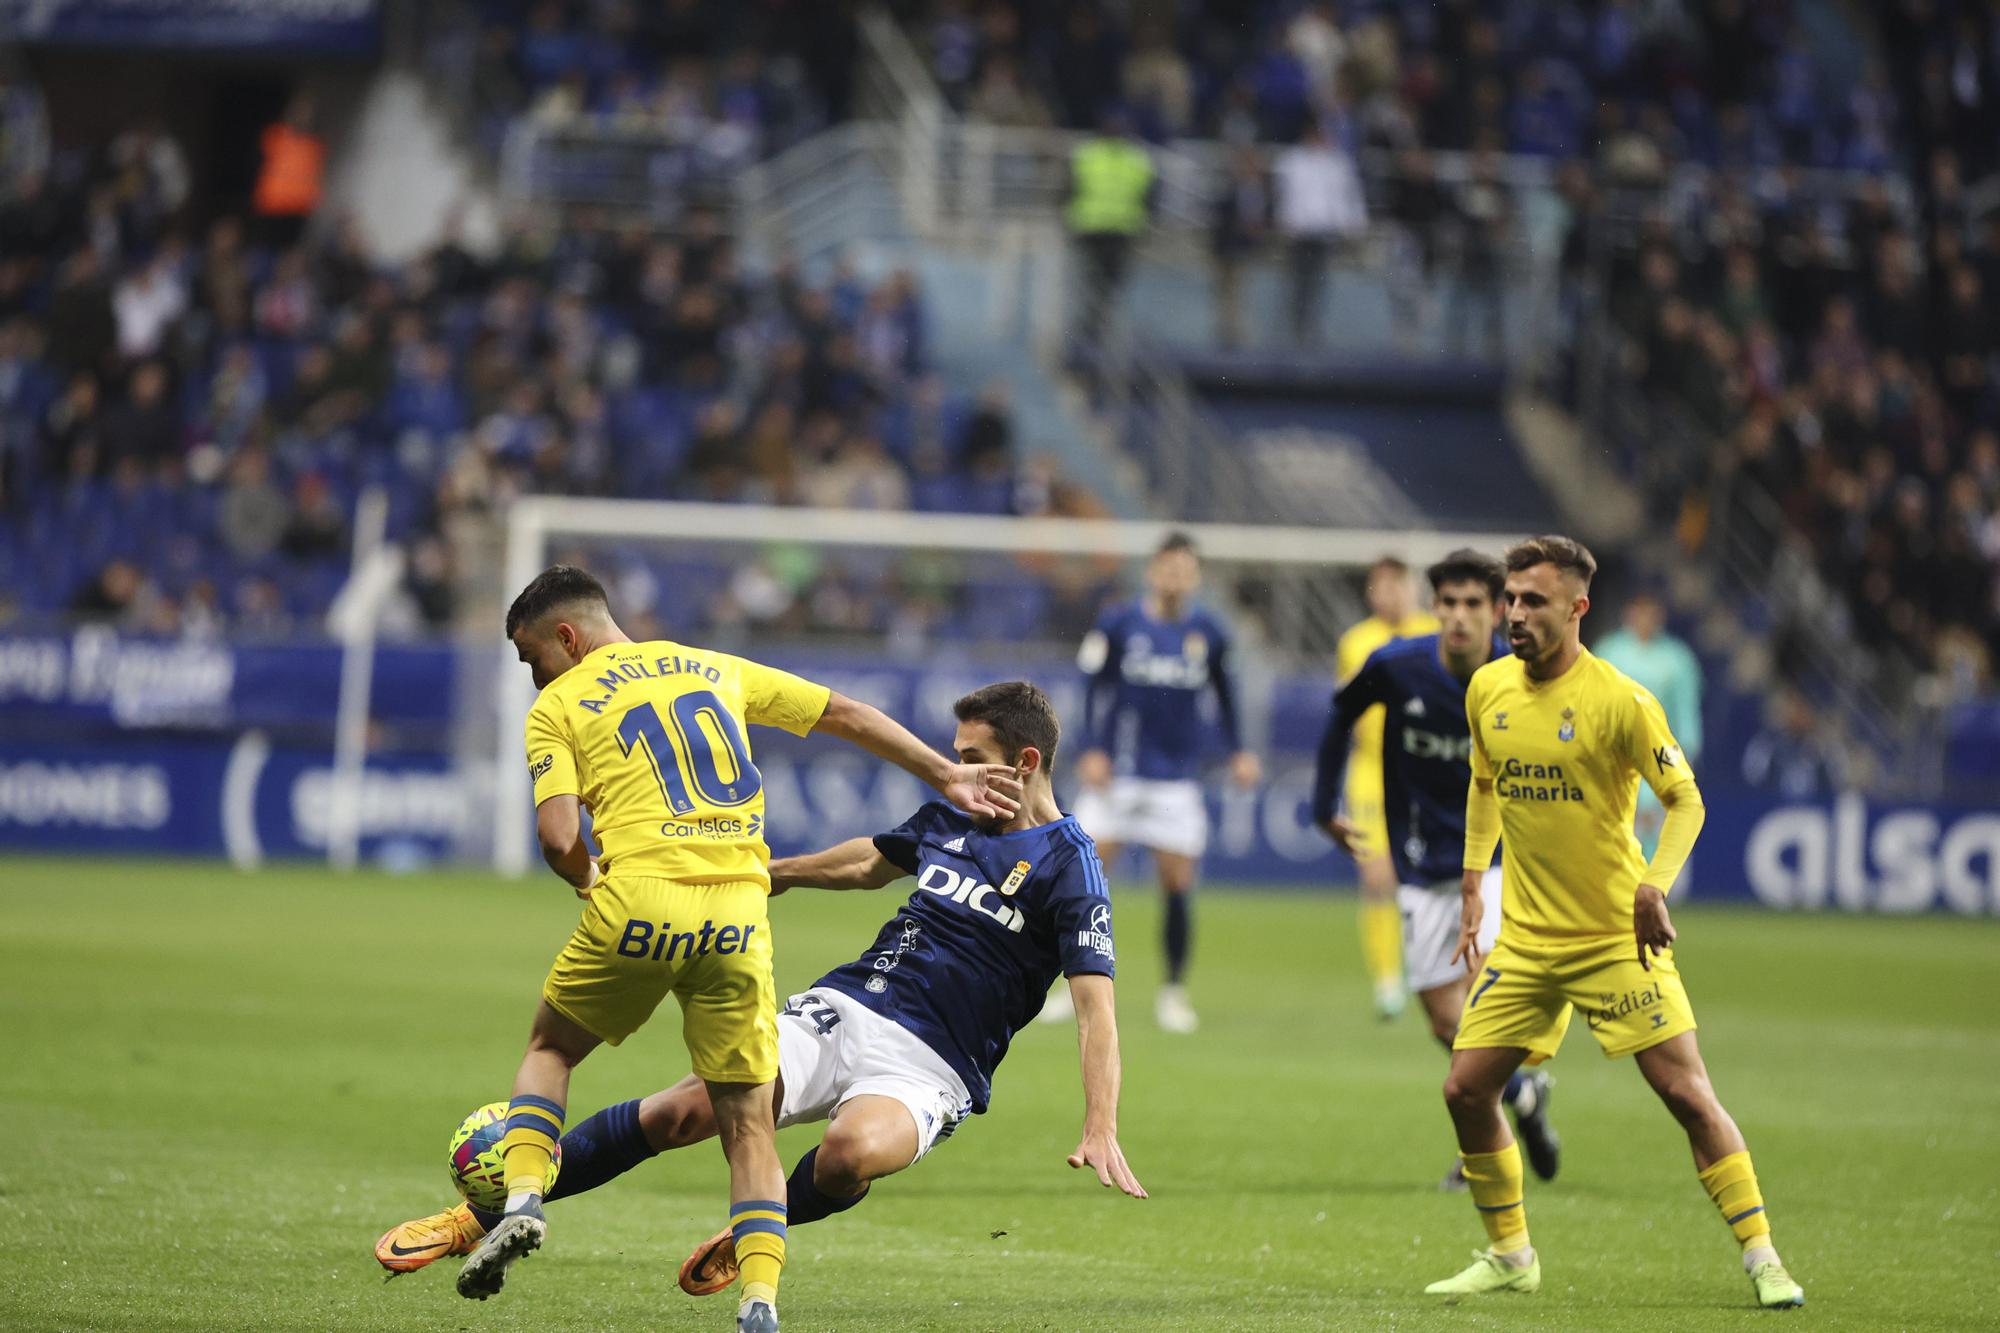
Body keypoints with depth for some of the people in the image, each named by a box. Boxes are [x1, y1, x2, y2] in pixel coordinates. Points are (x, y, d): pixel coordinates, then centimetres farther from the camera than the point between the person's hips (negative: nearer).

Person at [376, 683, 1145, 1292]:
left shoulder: (1068, 868, -8)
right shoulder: (948, 820, 12)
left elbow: (1096, 1006, -15)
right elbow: (870, 863, 34)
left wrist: (1101, 1129, -27)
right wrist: (772, 874, 43)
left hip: (927, 1070, -5)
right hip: (842, 1011, 5)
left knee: (852, 1154, -39)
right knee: (678, 1114, -14)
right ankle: (481, 1216, -5)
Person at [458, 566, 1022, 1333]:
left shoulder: (557, 707, 9)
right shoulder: (713, 668, 23)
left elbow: (558, 838, -4)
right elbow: (845, 715, 26)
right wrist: (946, 775, 33)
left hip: (638, 900, -3)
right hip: (738, 920, 3)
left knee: (549, 1047, 25)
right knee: (748, 1127, 7)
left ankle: (522, 1199, 6)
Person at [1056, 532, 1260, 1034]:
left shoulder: (1209, 632, 2)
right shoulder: (1118, 624, -4)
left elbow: (1224, 692, 16)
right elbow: (1094, 687, 2)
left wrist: (1237, 751, 10)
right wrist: (1093, 750, -7)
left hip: (1178, 778, 1)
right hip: (1116, 771, -1)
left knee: (1178, 883, -1)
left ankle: (1174, 991, 13)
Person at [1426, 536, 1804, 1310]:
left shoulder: (1619, 701, -14)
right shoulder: (1488, 689, 3)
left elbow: (1685, 801, -10)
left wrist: (1654, 887, -25)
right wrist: (1473, 882, 16)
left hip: (1617, 938, -5)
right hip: (1525, 940, 5)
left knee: (1688, 1093, -9)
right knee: (1466, 1091, 0)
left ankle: (1760, 1257, 0)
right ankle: (1509, 1255, 18)